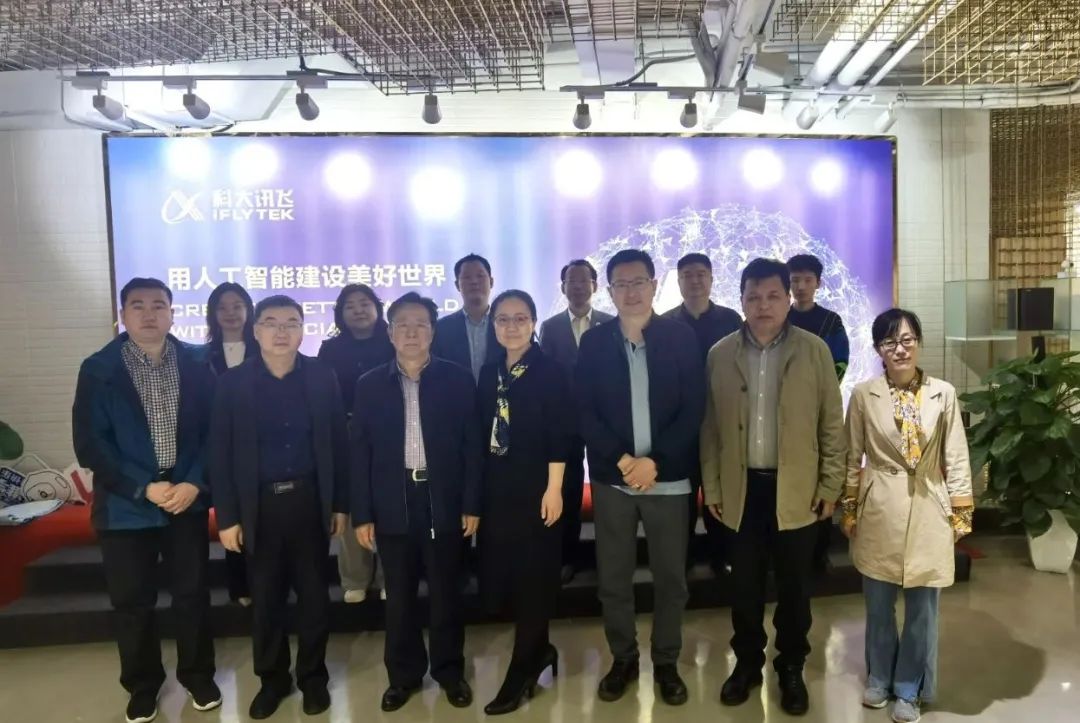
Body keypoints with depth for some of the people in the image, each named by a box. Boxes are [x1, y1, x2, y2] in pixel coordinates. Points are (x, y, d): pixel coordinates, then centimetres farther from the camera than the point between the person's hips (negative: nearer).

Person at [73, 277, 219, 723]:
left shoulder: (196, 366, 0)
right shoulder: (98, 369, -3)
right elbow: (89, 443, -8)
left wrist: (194, 483, -13)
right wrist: (144, 487, -15)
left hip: (187, 499, 1)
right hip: (126, 504, 0)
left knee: (192, 593, 10)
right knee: (132, 601, 10)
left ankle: (197, 675, 30)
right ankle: (143, 685, 31)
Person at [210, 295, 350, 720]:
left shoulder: (322, 377, -2)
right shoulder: (234, 382, -3)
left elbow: (339, 443, 0)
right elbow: (220, 454, -2)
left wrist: (341, 504, 0)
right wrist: (227, 516, -5)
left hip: (311, 500, 0)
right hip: (260, 505, 0)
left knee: (314, 594, 11)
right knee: (265, 599, 12)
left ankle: (312, 676, 30)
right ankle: (272, 678, 31)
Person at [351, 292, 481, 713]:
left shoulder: (457, 379, -1)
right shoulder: (370, 385, 3)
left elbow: (472, 445, -1)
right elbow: (360, 453, 3)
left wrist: (472, 504, -5)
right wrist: (362, 514, -1)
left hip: (444, 502, -1)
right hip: (393, 505, 1)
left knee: (446, 593, 11)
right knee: (399, 597, 12)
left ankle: (450, 671, 28)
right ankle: (403, 674, 29)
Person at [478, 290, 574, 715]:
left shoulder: (550, 371, -7)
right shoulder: (489, 373, 9)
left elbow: (559, 435, -11)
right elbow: (482, 433, 9)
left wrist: (554, 488, -16)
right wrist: (479, 489, 7)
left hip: (535, 489, -6)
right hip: (497, 489, 6)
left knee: (533, 581, 3)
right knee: (501, 578, 10)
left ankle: (519, 675, 15)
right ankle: (540, 651, 30)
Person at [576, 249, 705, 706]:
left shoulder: (681, 337, -2)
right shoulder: (594, 343, 1)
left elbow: (693, 409, -5)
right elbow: (585, 413, -2)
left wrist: (653, 461, -13)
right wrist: (623, 461, -13)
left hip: (668, 477, -1)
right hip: (611, 477, 1)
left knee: (670, 577, 9)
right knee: (613, 578, 9)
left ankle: (666, 663, 28)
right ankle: (622, 660, 28)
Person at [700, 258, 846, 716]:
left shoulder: (814, 351, -3)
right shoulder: (720, 354, 1)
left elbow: (832, 424, 0)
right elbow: (710, 427, 4)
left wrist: (831, 486, -3)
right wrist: (711, 488, 3)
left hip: (796, 490, -1)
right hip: (741, 489, 1)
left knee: (794, 586, 11)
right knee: (744, 585, 12)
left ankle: (791, 669, 30)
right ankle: (747, 663, 31)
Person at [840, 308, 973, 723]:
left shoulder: (943, 394, -2)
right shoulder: (864, 395, -4)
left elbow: (956, 459, 2)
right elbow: (852, 458, 2)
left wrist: (961, 513, 1)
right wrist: (849, 511, 3)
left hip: (927, 512, 0)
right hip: (880, 511, 0)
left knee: (922, 607, 9)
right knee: (878, 604, 12)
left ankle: (909, 689, 27)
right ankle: (879, 679, 32)